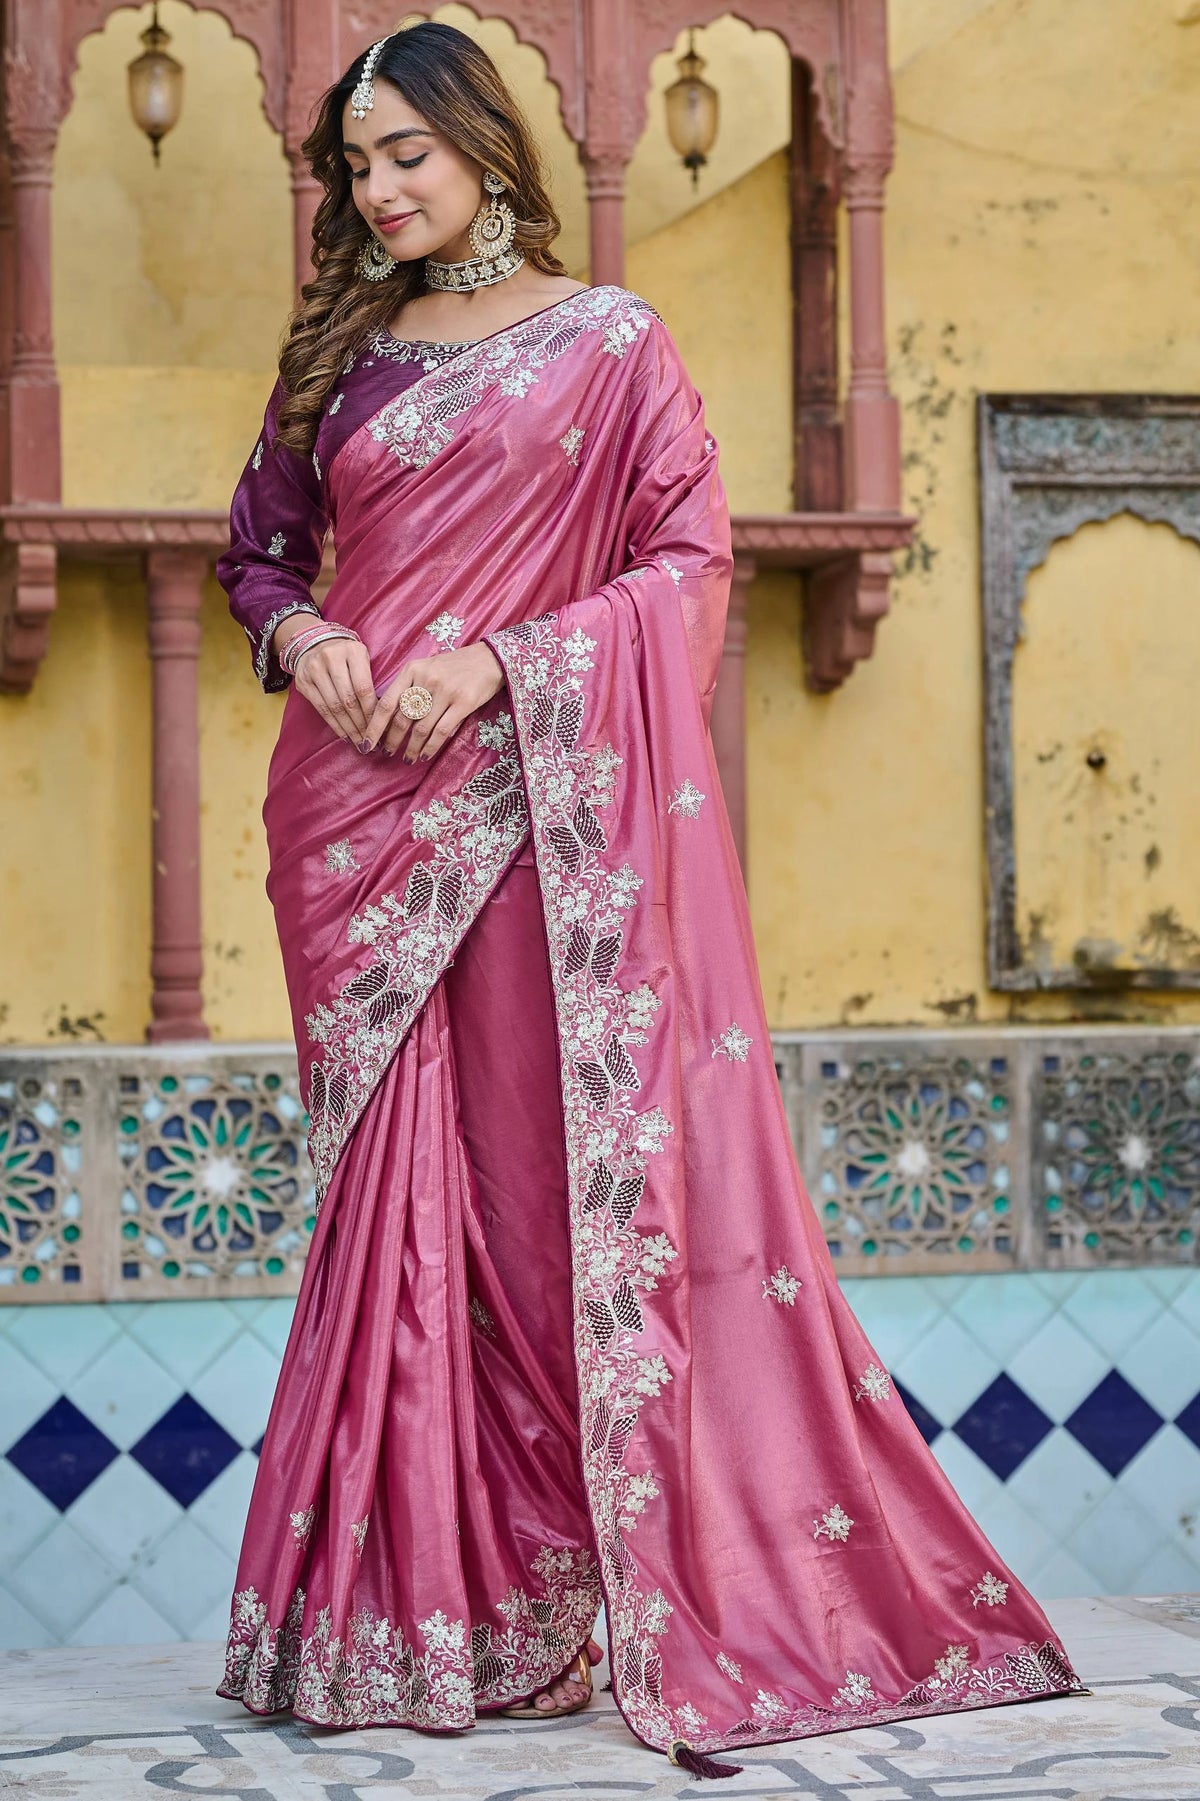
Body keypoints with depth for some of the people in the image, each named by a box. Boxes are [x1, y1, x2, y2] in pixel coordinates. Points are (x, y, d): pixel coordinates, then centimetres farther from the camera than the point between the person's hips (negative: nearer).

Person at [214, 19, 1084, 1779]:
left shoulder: (608, 340, 3)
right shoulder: (341, 352, 16)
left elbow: (692, 566, -2)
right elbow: (261, 542, 23)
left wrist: (499, 660, -13)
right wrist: (300, 634, 0)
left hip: (540, 805, -4)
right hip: (358, 813, 4)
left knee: (562, 1165, -6)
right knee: (396, 1182, 2)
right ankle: (411, 1597, 7)